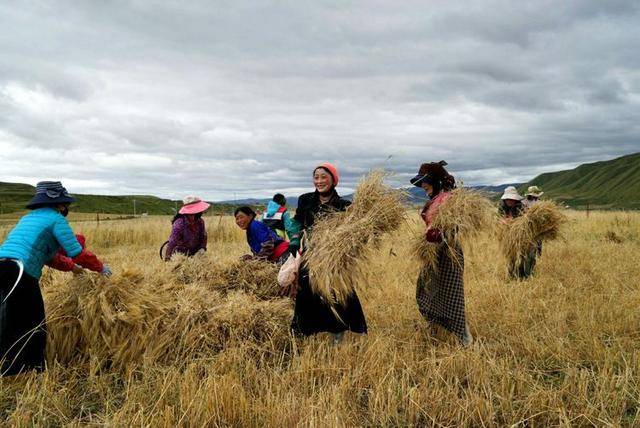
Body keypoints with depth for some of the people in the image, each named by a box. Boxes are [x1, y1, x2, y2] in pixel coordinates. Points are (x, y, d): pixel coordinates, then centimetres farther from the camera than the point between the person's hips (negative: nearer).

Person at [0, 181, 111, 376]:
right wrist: (101, 267, 15)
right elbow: (78, 254, -2)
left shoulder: (29, 217, 27)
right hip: (19, 273, -8)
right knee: (33, 329, 2)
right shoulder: (56, 219, 2)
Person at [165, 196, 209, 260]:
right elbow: (171, 243, -25)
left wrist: (202, 248, -6)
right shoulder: (179, 224, -23)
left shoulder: (200, 222, -5)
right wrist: (167, 258, -28)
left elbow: (203, 237, 10)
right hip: (181, 255, -5)